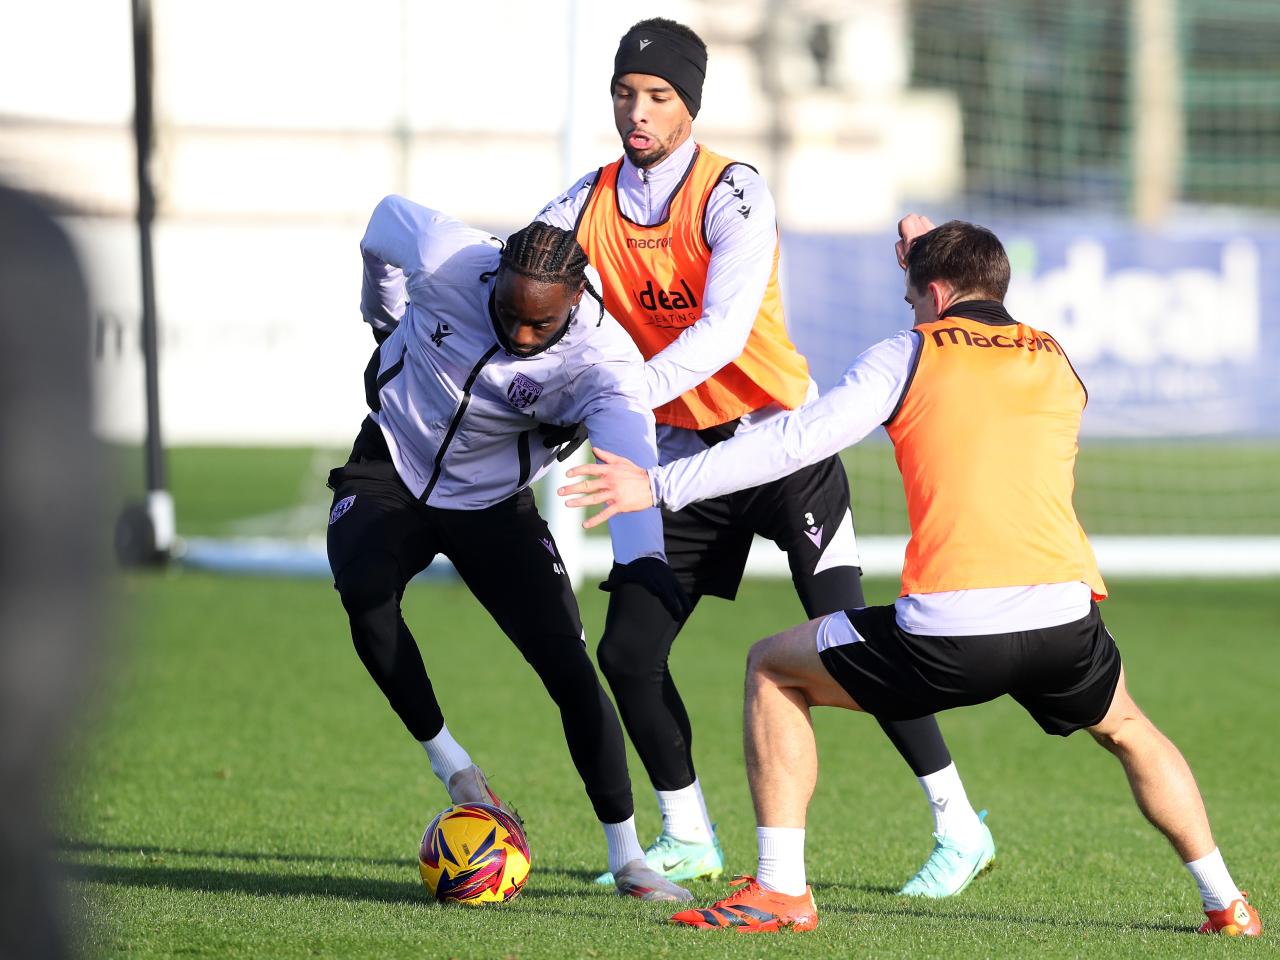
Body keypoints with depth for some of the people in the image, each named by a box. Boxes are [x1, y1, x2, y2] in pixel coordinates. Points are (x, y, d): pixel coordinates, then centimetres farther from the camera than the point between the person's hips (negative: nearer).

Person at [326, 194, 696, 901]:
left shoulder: (601, 360, -30)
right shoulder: (442, 257, -27)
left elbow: (629, 459, -46)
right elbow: (383, 221, -2)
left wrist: (640, 559, -66)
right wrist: (386, 318, 16)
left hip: (494, 504, 0)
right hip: (388, 472, 0)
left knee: (569, 671, -10)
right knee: (364, 592, -31)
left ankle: (627, 858, 2)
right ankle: (451, 767, -15)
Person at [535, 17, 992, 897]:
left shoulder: (733, 194, -17)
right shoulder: (592, 203, 0)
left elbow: (722, 331, -30)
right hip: (687, 452, 6)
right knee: (627, 652, -1)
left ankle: (959, 825, -1)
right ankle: (688, 839, 17)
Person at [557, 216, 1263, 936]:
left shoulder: (910, 355, 7)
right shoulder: (1057, 363, 19)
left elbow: (795, 442, 2)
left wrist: (662, 485, 8)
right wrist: (938, 256, 45)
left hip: (949, 634, -4)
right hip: (1065, 621, 4)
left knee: (772, 671, 18)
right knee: (1126, 728, 35)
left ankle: (780, 890, 9)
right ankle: (1226, 903, 27)